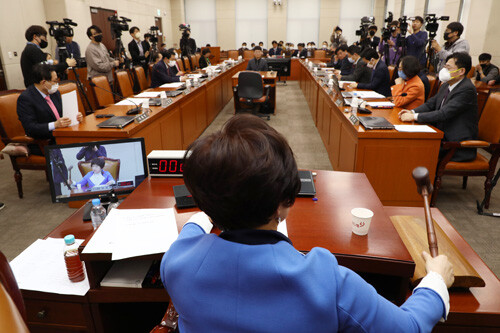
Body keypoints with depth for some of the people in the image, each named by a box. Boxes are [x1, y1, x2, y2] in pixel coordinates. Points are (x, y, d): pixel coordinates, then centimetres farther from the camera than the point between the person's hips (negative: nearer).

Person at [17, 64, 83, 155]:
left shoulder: (55, 93, 13)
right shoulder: (25, 98, -9)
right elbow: (30, 128, -16)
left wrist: (74, 117, -3)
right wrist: (55, 125, -28)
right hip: (43, 145, -7)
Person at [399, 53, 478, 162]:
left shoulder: (467, 89, -19)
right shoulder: (446, 85, 9)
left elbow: (443, 114, -25)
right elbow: (431, 104, 13)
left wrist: (414, 116, -24)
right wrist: (412, 112, -6)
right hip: (442, 136, 8)